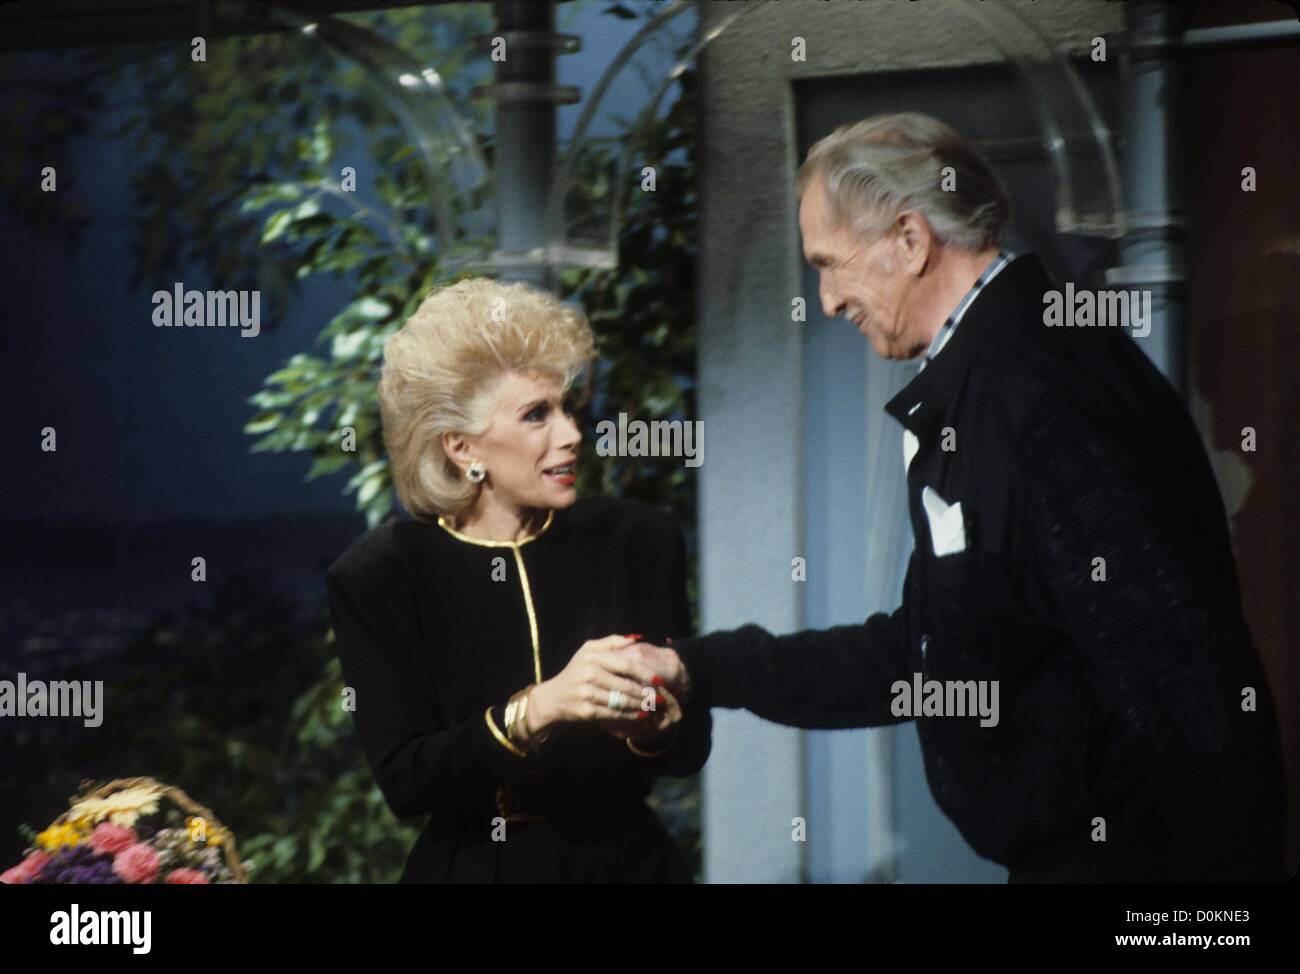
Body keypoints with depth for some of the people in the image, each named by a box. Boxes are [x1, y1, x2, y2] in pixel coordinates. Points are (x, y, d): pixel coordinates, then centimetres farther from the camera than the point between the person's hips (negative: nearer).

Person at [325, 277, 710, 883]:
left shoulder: (639, 542, -5)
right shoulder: (379, 577, -10)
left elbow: (691, 751, -1)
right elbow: (404, 781, -17)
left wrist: (652, 723, -23)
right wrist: (537, 709, -30)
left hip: (628, 862, 2)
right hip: (472, 867, -2)